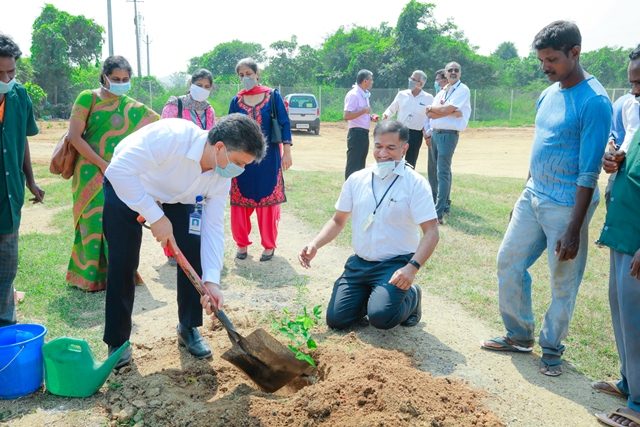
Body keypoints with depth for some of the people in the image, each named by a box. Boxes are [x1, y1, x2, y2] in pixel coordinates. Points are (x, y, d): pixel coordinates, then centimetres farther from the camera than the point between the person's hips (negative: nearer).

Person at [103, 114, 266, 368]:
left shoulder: (222, 177, -20)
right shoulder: (172, 136, -40)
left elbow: (213, 228, -17)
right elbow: (119, 170, -39)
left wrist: (211, 281, -26)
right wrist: (155, 216, -37)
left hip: (178, 196, 5)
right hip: (125, 186, -4)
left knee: (193, 253, -7)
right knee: (123, 263, -8)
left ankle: (188, 329, 13)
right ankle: (117, 342, 11)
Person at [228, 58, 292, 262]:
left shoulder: (273, 96, 0)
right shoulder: (236, 100, 6)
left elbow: (284, 124, -2)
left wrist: (287, 152, -8)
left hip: (268, 156, -2)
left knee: (268, 201, 3)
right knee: (241, 201, 4)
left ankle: (269, 245, 15)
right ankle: (242, 244, 18)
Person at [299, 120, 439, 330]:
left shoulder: (415, 184, -9)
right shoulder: (357, 179, 4)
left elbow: (431, 232, -14)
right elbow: (338, 221, 13)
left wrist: (412, 267, -29)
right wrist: (314, 245, -4)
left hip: (396, 264, -4)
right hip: (359, 263, 4)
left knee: (381, 317, -27)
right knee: (336, 319, -7)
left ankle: (410, 297, 8)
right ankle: (370, 295, 23)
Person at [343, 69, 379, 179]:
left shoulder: (365, 95, 15)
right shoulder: (353, 94, -15)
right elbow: (346, 116, -23)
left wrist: (370, 117, 9)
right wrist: (364, 111, -22)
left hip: (364, 133, 10)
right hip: (356, 133, -10)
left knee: (360, 164, 16)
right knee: (353, 165, -6)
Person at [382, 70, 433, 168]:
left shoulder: (428, 98, -1)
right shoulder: (402, 94, 4)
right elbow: (392, 109, 12)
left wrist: (427, 131, -8)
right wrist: (386, 115, -7)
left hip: (416, 134, -1)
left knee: (410, 163, 6)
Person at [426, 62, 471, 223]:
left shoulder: (463, 90, -4)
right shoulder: (442, 92, 16)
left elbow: (447, 110, -16)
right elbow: (429, 114, 2)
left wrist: (431, 108, 1)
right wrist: (452, 112, -10)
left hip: (448, 134, -7)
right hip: (433, 133, 8)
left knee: (443, 172, -12)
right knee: (432, 170, 14)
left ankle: (439, 212, -15)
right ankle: (435, 202, 29)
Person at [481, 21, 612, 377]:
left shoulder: (594, 102, -16)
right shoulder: (548, 95, 8)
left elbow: (589, 173, -18)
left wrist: (574, 229, -19)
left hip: (565, 206, -8)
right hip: (532, 197, 8)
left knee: (563, 282, 5)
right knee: (509, 262, 11)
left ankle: (552, 348, 24)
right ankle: (520, 335, 28)